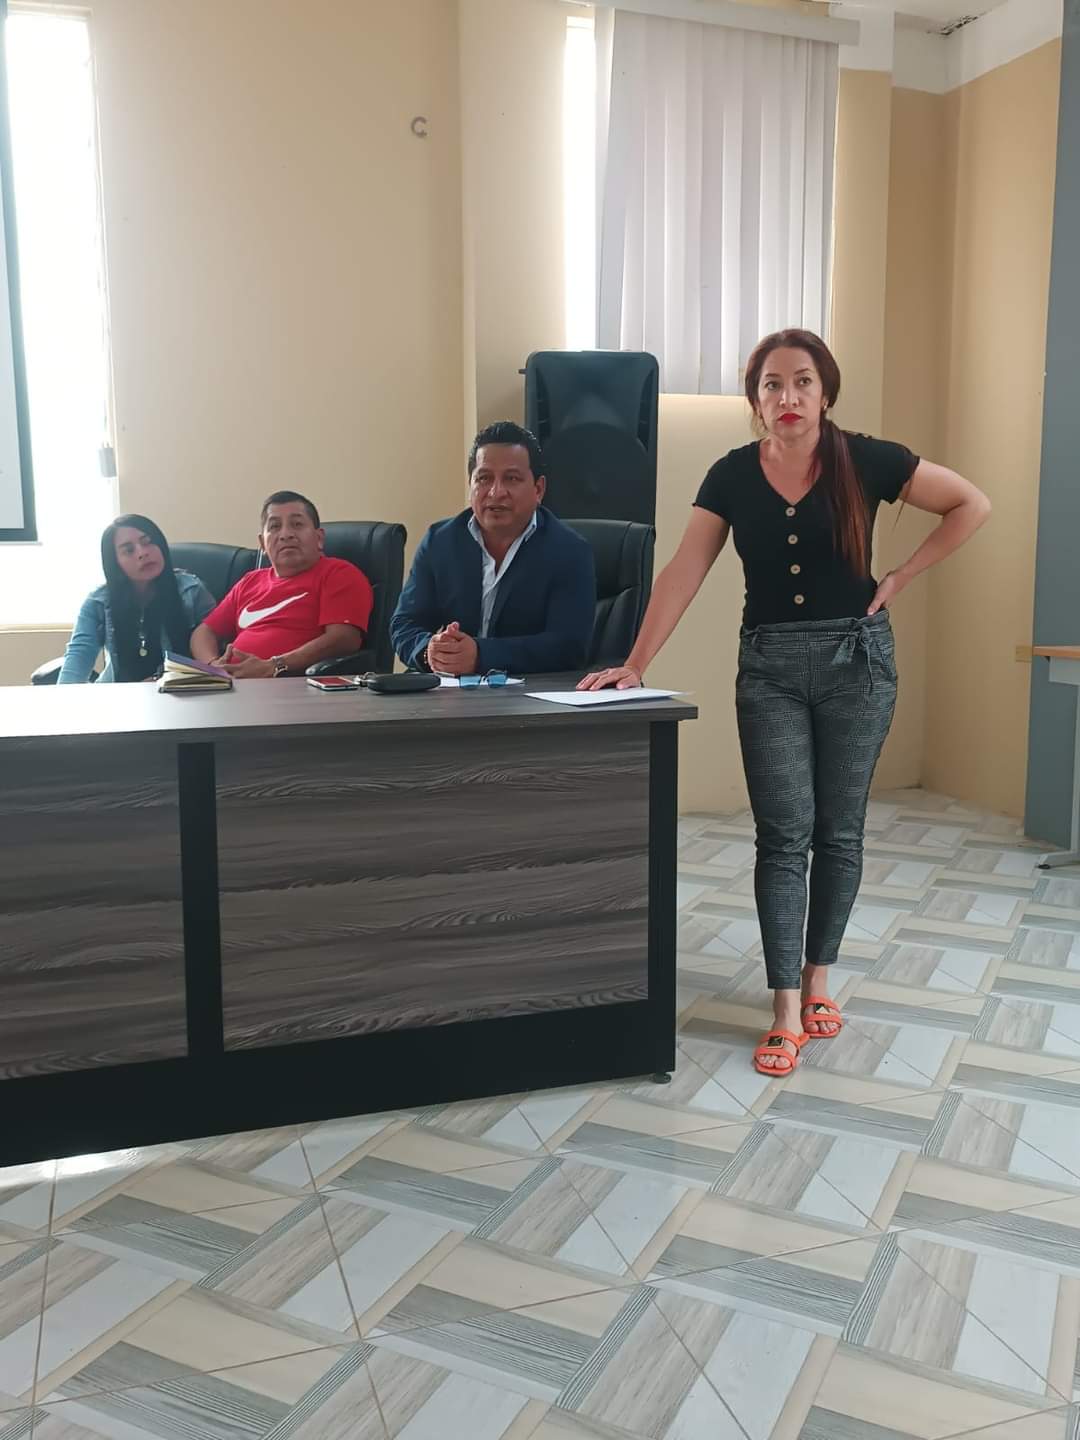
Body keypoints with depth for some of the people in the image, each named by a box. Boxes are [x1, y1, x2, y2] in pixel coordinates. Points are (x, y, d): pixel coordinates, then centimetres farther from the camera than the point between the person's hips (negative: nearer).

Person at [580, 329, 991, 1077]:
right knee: (783, 833, -2)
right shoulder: (733, 476, -3)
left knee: (839, 831, 7)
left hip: (856, 658, 0)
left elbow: (973, 504, 2)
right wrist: (635, 665, -13)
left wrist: (901, 577, -3)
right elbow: (683, 574, -6)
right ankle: (786, 1010, 3)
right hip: (769, 663, 0)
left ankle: (818, 978, 25)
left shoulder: (866, 461, -6)